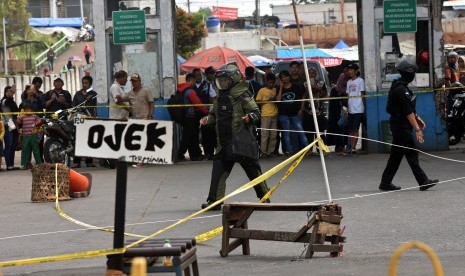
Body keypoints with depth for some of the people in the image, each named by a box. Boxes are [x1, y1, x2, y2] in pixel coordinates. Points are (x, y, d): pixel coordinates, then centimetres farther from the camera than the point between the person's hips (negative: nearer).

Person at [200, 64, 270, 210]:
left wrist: (250, 117, -30)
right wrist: (208, 119, 3)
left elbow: (256, 111, -10)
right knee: (218, 170, -3)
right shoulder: (220, 97, 13)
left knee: (252, 168, 5)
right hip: (224, 142, 6)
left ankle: (264, 197, 20)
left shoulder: (242, 95, -8)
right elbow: (215, 115, 23)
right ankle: (214, 201, -2)